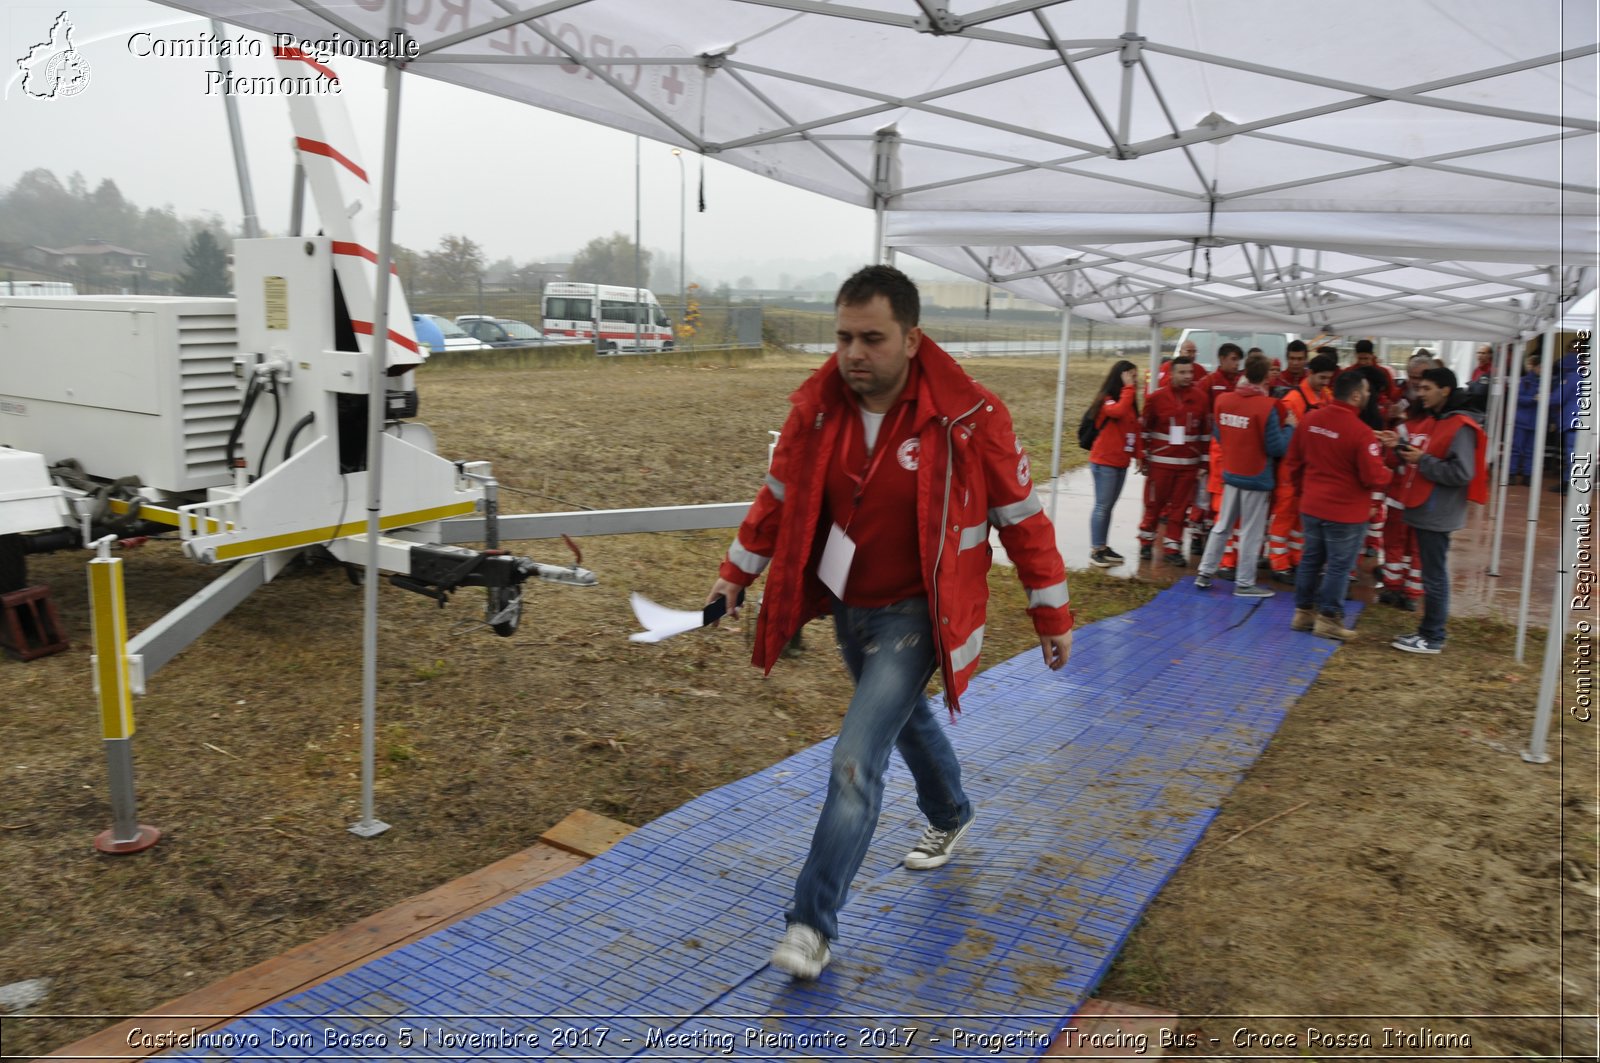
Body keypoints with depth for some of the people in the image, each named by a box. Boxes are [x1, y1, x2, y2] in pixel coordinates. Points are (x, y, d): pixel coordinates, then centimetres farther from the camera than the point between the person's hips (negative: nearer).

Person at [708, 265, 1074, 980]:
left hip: (913, 614, -5)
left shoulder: (968, 418, -21)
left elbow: (1021, 517, -10)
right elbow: (780, 496, 7)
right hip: (847, 607, 6)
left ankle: (812, 923, -1)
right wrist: (736, 574, 9)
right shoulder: (816, 407, -9)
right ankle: (949, 816, 57)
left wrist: (1052, 615, -5)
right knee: (907, 720, 27)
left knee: (856, 759, -14)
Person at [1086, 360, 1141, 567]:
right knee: (1102, 505, -5)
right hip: (1104, 462, -8)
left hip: (1121, 462, 8)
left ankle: (1104, 546, 18)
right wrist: (1129, 388, -26)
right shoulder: (1107, 400, -12)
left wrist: (1139, 456, 10)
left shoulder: (1129, 402, 13)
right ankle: (1095, 550, -1)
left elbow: (1135, 430, 16)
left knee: (1109, 506, 12)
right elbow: (1119, 411, -34)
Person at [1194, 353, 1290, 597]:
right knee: (1251, 532, 5)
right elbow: (1276, 448, -16)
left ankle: (1205, 573, 21)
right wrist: (1289, 428, -1)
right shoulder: (1266, 406, -20)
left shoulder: (1223, 400, -4)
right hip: (1257, 479, -5)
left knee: (1222, 526, 18)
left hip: (1230, 475, 5)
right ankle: (1244, 583, 12)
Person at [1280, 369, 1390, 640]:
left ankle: (1303, 611, 25)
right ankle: (1328, 618, 12)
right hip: (1345, 512, -6)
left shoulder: (1310, 420, -1)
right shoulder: (1361, 432, -21)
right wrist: (1386, 473, 5)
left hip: (1311, 506, 7)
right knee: (1339, 565, 5)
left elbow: (1293, 462, 9)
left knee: (1311, 559, 17)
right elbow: (1374, 477, -17)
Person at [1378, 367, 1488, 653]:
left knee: (1435, 576, -2)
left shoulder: (1461, 427, -16)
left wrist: (1422, 460, -20)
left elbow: (1462, 473, -22)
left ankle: (1433, 638, 6)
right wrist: (1401, 446, 5)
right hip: (1424, 509, 9)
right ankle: (1427, 630, 23)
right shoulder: (1431, 421, 13)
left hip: (1437, 514, -9)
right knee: (1430, 573, 15)